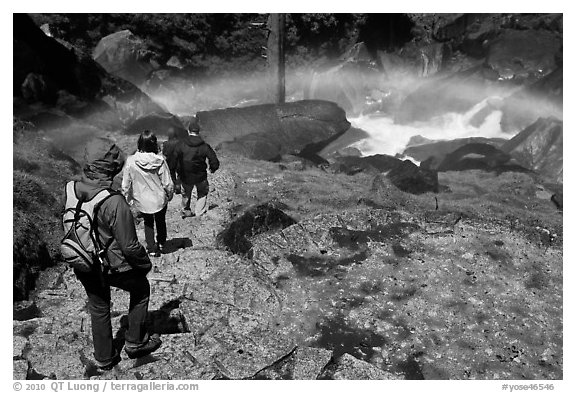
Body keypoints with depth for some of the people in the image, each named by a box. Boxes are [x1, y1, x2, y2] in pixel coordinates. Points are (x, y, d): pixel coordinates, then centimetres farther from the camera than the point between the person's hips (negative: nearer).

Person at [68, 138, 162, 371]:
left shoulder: (72, 190, -11)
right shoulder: (114, 203, -31)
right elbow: (129, 246, -25)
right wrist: (145, 264, -5)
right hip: (112, 266, -6)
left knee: (98, 308, 24)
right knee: (141, 290, 23)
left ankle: (104, 358, 42)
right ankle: (135, 343, 33)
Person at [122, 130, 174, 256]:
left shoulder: (131, 161, -19)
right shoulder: (160, 161, -22)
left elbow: (125, 184, -9)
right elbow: (168, 183, -14)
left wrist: (128, 198, 8)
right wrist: (170, 195, 6)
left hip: (142, 201, 0)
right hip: (160, 199, 0)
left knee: (148, 223, 24)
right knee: (160, 221, 25)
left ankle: (152, 248, 29)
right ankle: (161, 244, 44)